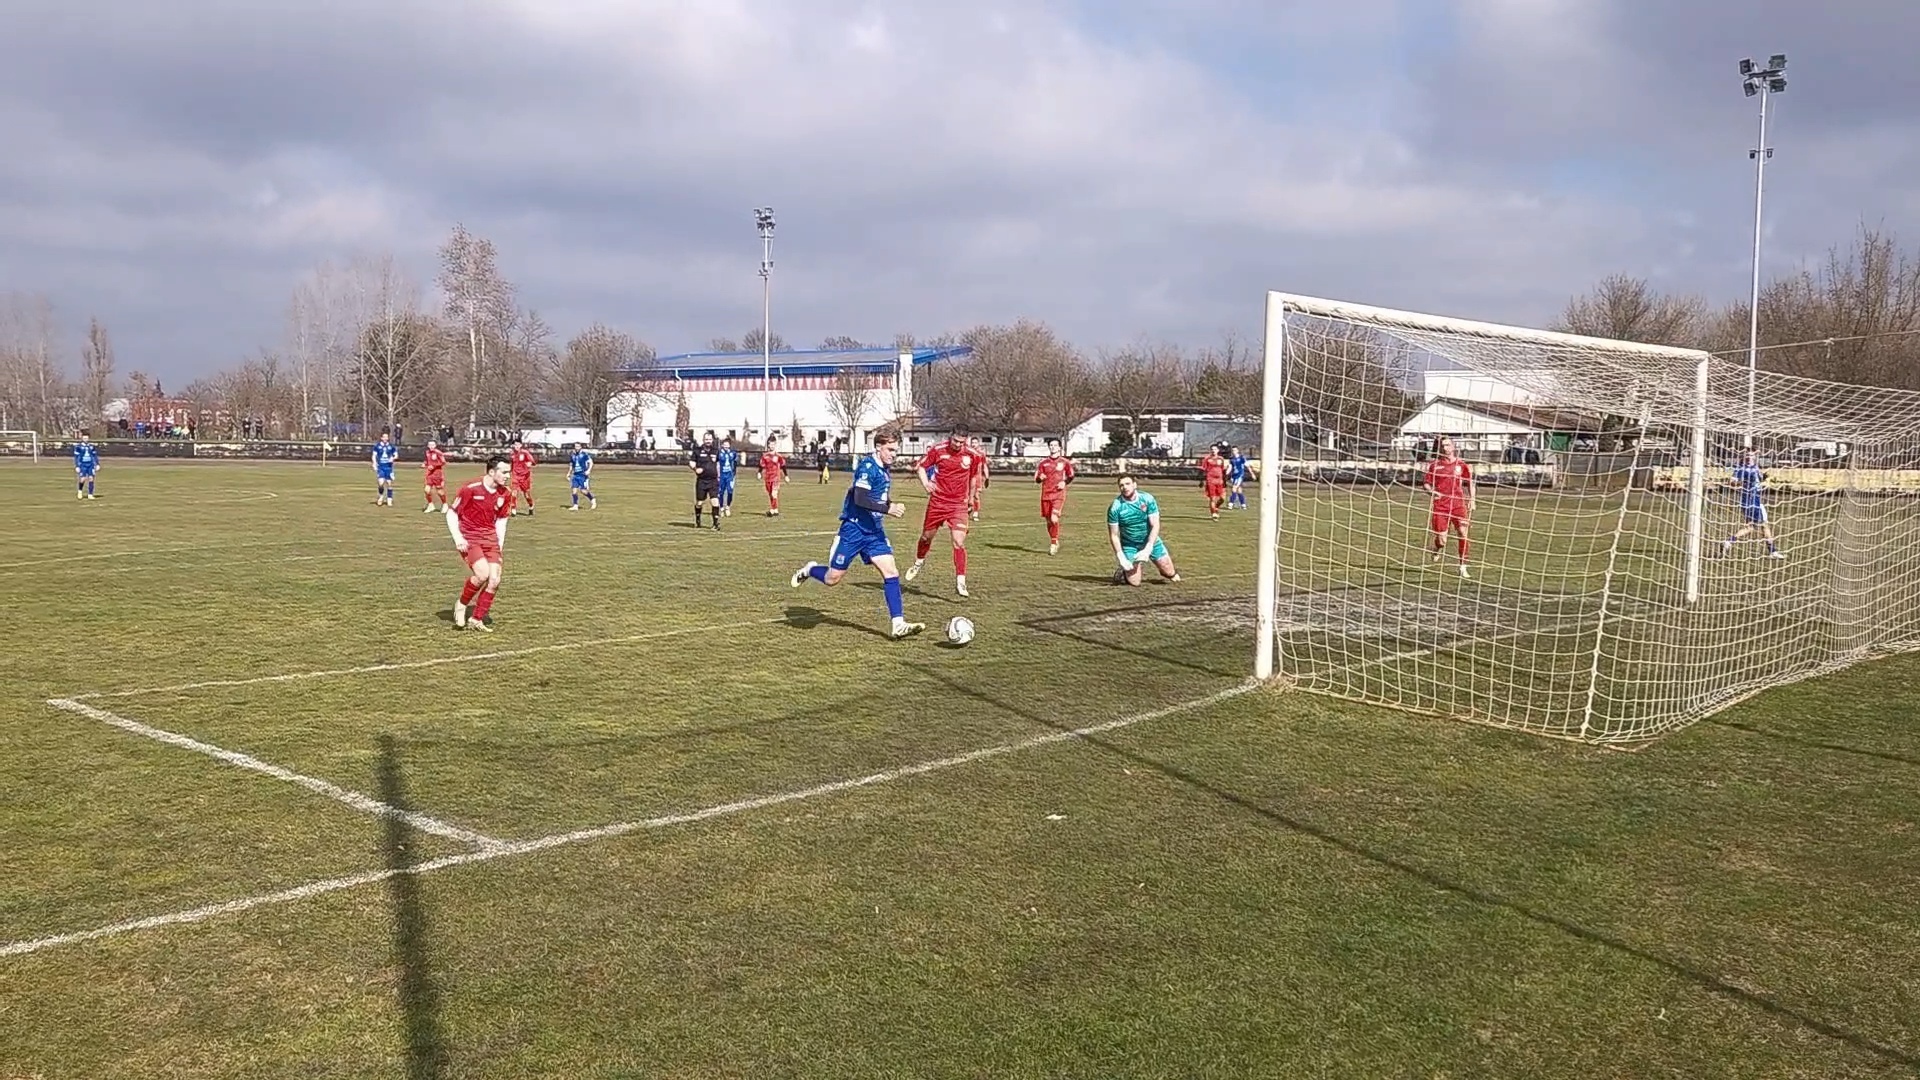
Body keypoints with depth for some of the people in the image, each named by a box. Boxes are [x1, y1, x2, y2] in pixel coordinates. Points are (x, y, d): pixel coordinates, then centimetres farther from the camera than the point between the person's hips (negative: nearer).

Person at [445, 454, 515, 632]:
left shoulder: (505, 494, 1)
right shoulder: (470, 488, -15)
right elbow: (451, 513, -7)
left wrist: (500, 546, 9)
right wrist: (458, 538, -17)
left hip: (490, 538, 6)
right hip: (468, 538, -5)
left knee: (494, 580, -6)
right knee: (483, 573, -24)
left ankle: (476, 619, 10)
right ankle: (461, 605, 3)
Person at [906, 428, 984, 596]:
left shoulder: (972, 455, -6)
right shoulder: (937, 449, -9)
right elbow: (921, 467, 3)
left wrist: (971, 497, 20)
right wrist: (926, 483, -16)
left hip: (959, 505, -1)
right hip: (937, 501, 1)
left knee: (959, 542, -13)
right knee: (926, 536, 16)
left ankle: (960, 582, -8)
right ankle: (919, 563, 46)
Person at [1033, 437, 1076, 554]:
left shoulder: (1065, 461, 3)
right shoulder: (1043, 462, 8)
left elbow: (1071, 476, 14)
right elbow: (1036, 479, 10)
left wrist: (1065, 482, -5)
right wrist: (1040, 478, -14)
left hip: (1059, 494, -3)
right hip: (1045, 494, 3)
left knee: (1054, 519, -18)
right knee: (1048, 521, 8)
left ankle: (1054, 543, -7)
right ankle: (1054, 542, 26)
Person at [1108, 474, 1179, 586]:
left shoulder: (1147, 499, -14)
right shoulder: (1115, 507, -16)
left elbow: (1155, 526, -14)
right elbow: (1114, 535, -10)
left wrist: (1147, 549, -24)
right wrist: (1121, 557, -20)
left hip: (1150, 541, 2)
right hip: (1129, 545, -2)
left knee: (1169, 573, 2)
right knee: (1134, 582, -11)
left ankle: (1172, 573, 40)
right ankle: (1122, 572, 23)